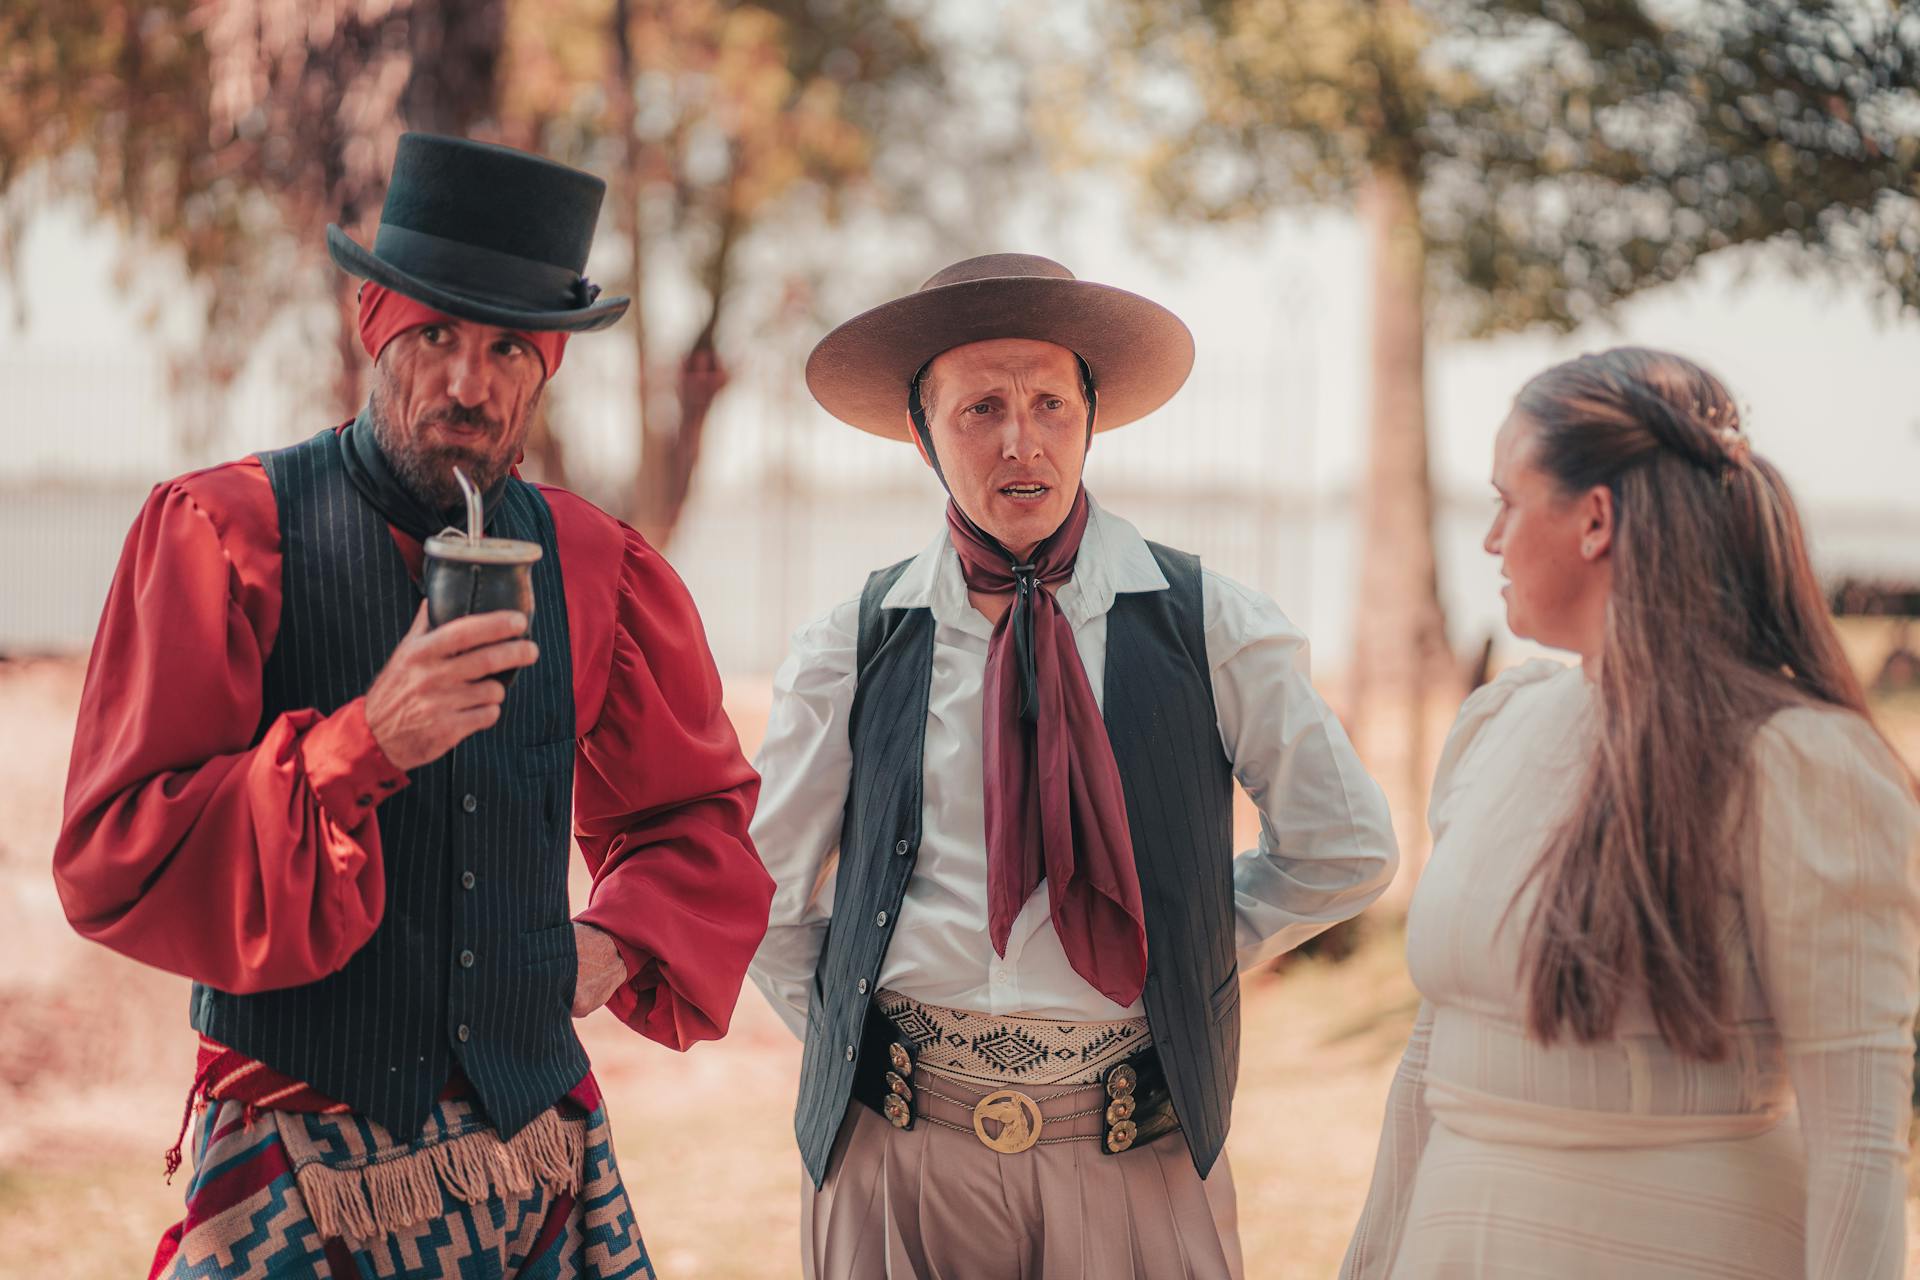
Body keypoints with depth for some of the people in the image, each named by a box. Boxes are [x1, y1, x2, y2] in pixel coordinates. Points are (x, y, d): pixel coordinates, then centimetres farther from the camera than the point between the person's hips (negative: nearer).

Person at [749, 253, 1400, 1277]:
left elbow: (1344, 851, 8)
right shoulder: (850, 653, 1)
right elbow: (761, 889, 12)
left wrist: (1181, 954, 6)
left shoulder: (1209, 629, -1)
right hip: (897, 1153, 1)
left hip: (1137, 1163, 0)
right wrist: (851, 1042, 6)